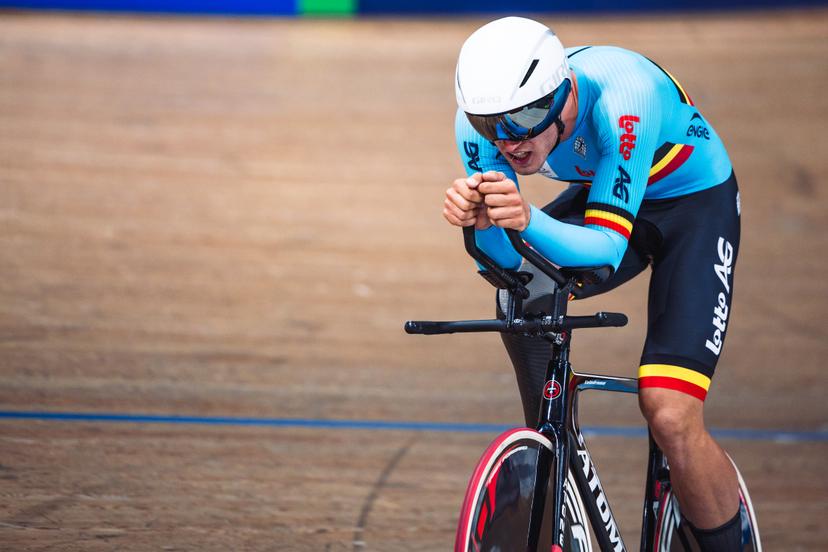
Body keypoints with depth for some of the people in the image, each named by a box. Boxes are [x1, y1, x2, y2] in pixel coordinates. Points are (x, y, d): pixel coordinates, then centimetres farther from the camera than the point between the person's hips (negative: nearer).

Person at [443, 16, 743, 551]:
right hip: (600, 194, 5)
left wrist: (528, 221, -59)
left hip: (695, 202, -5)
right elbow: (504, 262, -25)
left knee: (670, 415, -19)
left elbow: (605, 250, -40)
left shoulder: (621, 98, -39)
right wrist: (481, 221, -47)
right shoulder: (483, 117, -24)